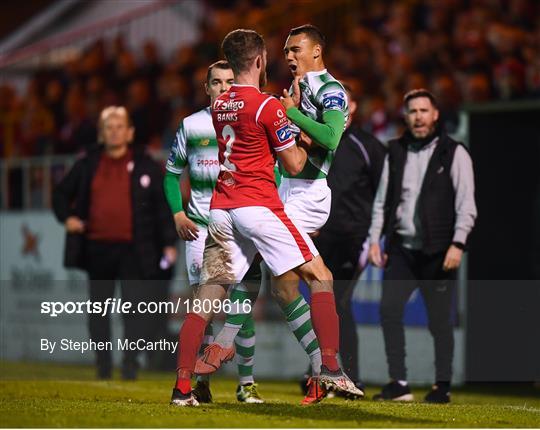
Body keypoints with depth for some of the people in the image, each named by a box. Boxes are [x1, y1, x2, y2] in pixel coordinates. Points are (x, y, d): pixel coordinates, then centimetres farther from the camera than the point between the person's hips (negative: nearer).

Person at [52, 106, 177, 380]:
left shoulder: (146, 167, 3)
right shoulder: (87, 166, 9)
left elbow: (163, 205, 3)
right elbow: (62, 194, 20)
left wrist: (169, 243, -3)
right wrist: (66, 217, 1)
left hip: (134, 250, -3)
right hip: (97, 249, 3)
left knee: (135, 306, -7)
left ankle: (130, 363, -3)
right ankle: (102, 364, 15)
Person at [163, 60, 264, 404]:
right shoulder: (191, 126, 7)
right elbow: (172, 171, 15)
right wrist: (178, 213, 3)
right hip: (201, 226, 1)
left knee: (242, 304, -4)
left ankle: (247, 382, 4)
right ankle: (202, 382, 1)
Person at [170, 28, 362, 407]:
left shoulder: (219, 105, 14)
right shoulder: (267, 106, -7)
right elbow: (294, 165, -3)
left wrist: (287, 107, 26)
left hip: (220, 210, 6)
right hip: (259, 207, -6)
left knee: (207, 300, 4)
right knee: (320, 277, 4)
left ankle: (182, 388, -2)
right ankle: (331, 368, -5)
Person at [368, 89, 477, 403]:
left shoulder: (454, 153, 0)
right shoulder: (396, 152, 12)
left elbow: (466, 205, -5)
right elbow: (382, 200, 16)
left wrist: (457, 244, -15)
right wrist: (375, 239, 6)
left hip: (437, 251, -4)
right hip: (401, 249, 4)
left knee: (440, 320, 0)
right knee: (389, 310, -6)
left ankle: (443, 385, 10)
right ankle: (399, 383, 0)